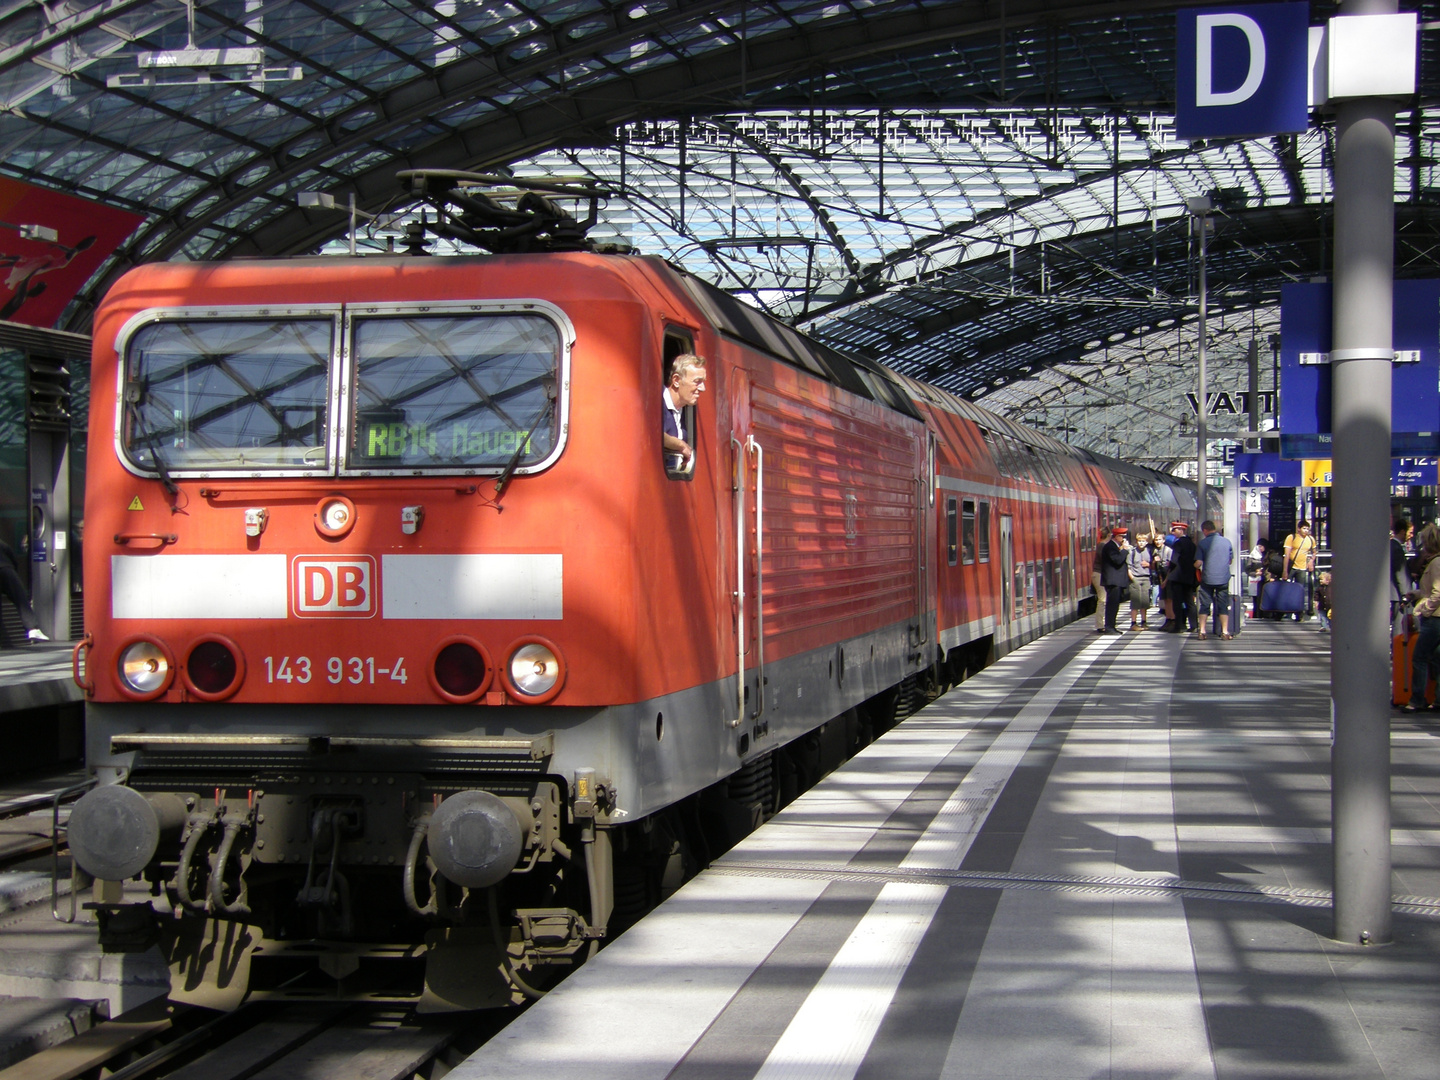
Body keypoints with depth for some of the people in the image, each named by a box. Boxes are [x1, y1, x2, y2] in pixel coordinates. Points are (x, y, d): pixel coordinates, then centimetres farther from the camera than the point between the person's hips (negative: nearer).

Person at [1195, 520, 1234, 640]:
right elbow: (1231, 561, 12)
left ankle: (1202, 632, 6)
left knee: (1205, 606, 7)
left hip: (1207, 579, -2)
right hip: (1223, 579, 2)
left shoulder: (1202, 543, -7)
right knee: (1223, 606, 8)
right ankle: (1225, 632, 5)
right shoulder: (1227, 542, 1)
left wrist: (1196, 567, 12)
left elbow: (1198, 563, -10)